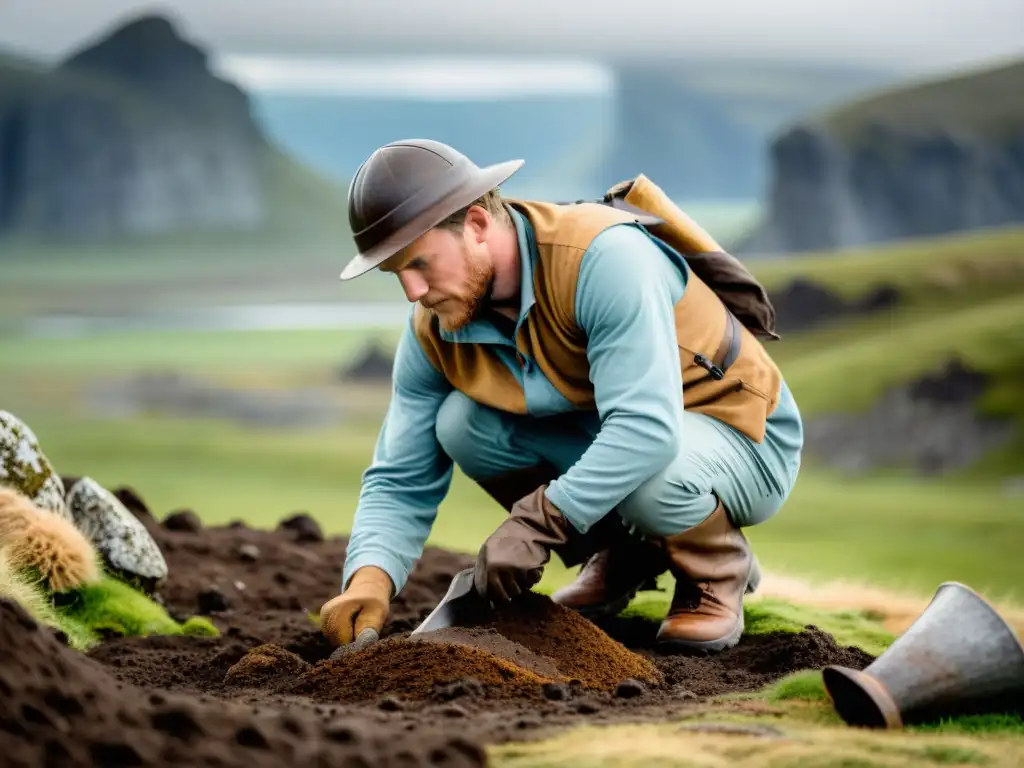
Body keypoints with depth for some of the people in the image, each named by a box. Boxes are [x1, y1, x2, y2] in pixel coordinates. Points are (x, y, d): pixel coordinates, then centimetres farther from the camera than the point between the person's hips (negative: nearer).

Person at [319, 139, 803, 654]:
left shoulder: (603, 257, -32)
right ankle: (621, 554, 4)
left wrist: (536, 523, -41)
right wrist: (369, 579, -27)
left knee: (645, 478, -39)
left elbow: (648, 428, -40)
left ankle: (718, 569, -4)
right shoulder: (433, 330, -11)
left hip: (744, 440, -6)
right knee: (461, 423, -17)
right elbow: (401, 482, -8)